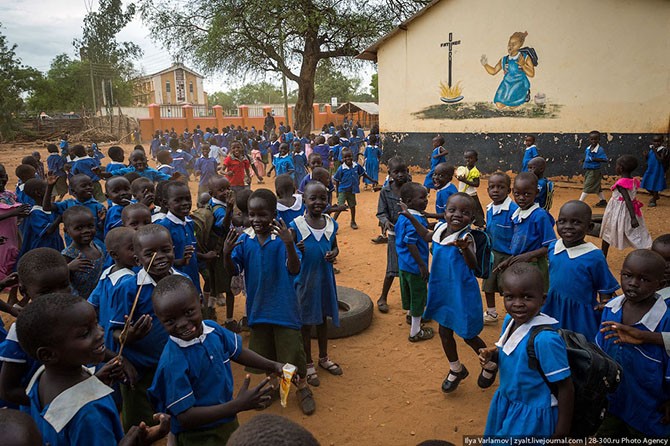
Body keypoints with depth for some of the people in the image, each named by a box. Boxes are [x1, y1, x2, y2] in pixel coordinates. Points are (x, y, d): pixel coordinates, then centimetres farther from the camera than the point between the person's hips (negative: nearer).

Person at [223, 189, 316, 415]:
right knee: (264, 353, 20)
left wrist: (289, 245, -41)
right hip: (258, 307, 4)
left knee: (292, 350, 6)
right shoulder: (243, 239, -6)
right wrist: (227, 254, -27)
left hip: (284, 306, -4)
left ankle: (303, 386, 33)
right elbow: (233, 271, -6)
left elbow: (294, 270, -24)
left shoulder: (283, 237, -16)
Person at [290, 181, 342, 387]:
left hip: (325, 278, 4)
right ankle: (308, 364, 29)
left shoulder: (331, 224, -2)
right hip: (305, 279, -4)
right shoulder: (296, 226, -14)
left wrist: (333, 254, -11)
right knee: (306, 322, 10)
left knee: (323, 318, 20)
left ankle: (323, 358, 40)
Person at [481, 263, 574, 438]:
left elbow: (566, 388, -22)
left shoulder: (545, 339, -31)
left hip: (532, 418, -7)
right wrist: (492, 355, -10)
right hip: (505, 406, 7)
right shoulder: (509, 320, -8)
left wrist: (562, 433, -15)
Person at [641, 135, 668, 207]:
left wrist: (655, 152, -25)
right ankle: (655, 196, 37)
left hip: (657, 171, -6)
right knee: (646, 185, 13)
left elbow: (661, 160, -23)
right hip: (649, 170, 6)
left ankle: (654, 201, 20)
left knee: (654, 186, 3)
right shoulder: (651, 148, 3)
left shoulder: (663, 150, -15)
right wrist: (645, 155, -11)